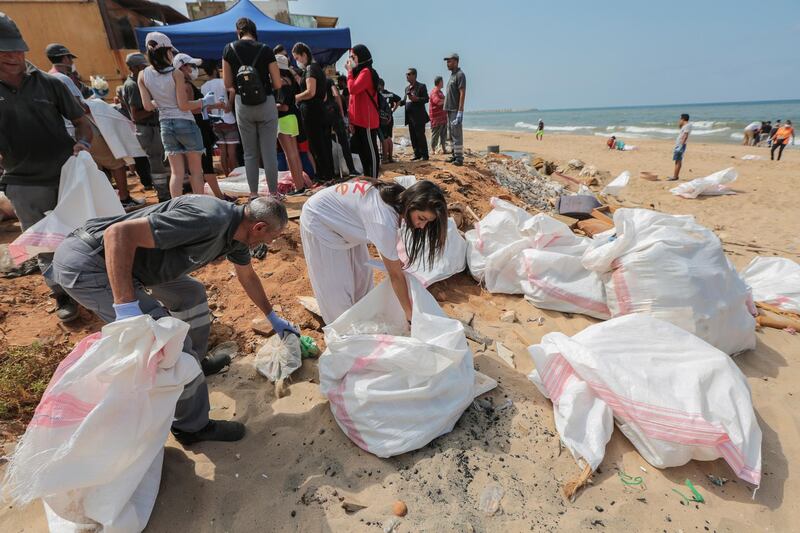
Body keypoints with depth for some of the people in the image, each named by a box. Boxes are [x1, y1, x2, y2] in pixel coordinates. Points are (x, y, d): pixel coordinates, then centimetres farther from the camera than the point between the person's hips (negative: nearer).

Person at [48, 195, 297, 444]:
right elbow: (119, 233, -30)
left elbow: (248, 277, 18)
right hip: (86, 263, -10)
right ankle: (192, 426, 7)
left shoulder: (236, 229, 3)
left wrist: (273, 317, 29)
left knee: (191, 294, 19)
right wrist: (126, 307, -32)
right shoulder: (207, 220, -28)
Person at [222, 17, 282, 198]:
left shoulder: (229, 49, 4)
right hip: (266, 103, -2)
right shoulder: (265, 49, -3)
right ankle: (273, 193, 5)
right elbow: (277, 84, -4)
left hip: (243, 105, 2)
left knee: (250, 153, 9)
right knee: (269, 152, 1)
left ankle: (253, 194, 11)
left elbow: (228, 84, 5)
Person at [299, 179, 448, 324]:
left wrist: (393, 259, -11)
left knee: (362, 272, 14)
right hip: (319, 223, -8)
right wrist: (410, 313, -18)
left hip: (339, 216, 8)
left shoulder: (397, 197, -14)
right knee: (335, 287, 0)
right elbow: (395, 275, -28)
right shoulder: (385, 221, -38)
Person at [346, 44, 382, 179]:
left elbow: (353, 89, -21)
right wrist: (352, 119, 14)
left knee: (371, 151, -5)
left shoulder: (366, 72, -9)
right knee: (362, 150, 12)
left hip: (367, 121, -9)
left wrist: (350, 71, -7)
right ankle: (367, 178, 20)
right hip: (359, 120, 9)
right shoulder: (359, 72, 20)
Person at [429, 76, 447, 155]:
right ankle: (433, 150, 2)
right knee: (435, 134, -4)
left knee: (443, 134, 9)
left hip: (443, 117, 9)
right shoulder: (434, 92, -12)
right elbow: (438, 102, -26)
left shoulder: (440, 92, 20)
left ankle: (444, 149, 13)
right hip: (436, 118, -9)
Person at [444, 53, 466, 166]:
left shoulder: (460, 74, -9)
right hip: (449, 109, 9)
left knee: (457, 134, -9)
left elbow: (462, 93, -16)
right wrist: (447, 107, 16)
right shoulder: (452, 75, 19)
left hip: (456, 110, -9)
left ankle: (459, 158, -7)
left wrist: (460, 111, -23)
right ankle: (454, 155, 19)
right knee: (452, 134, 12)